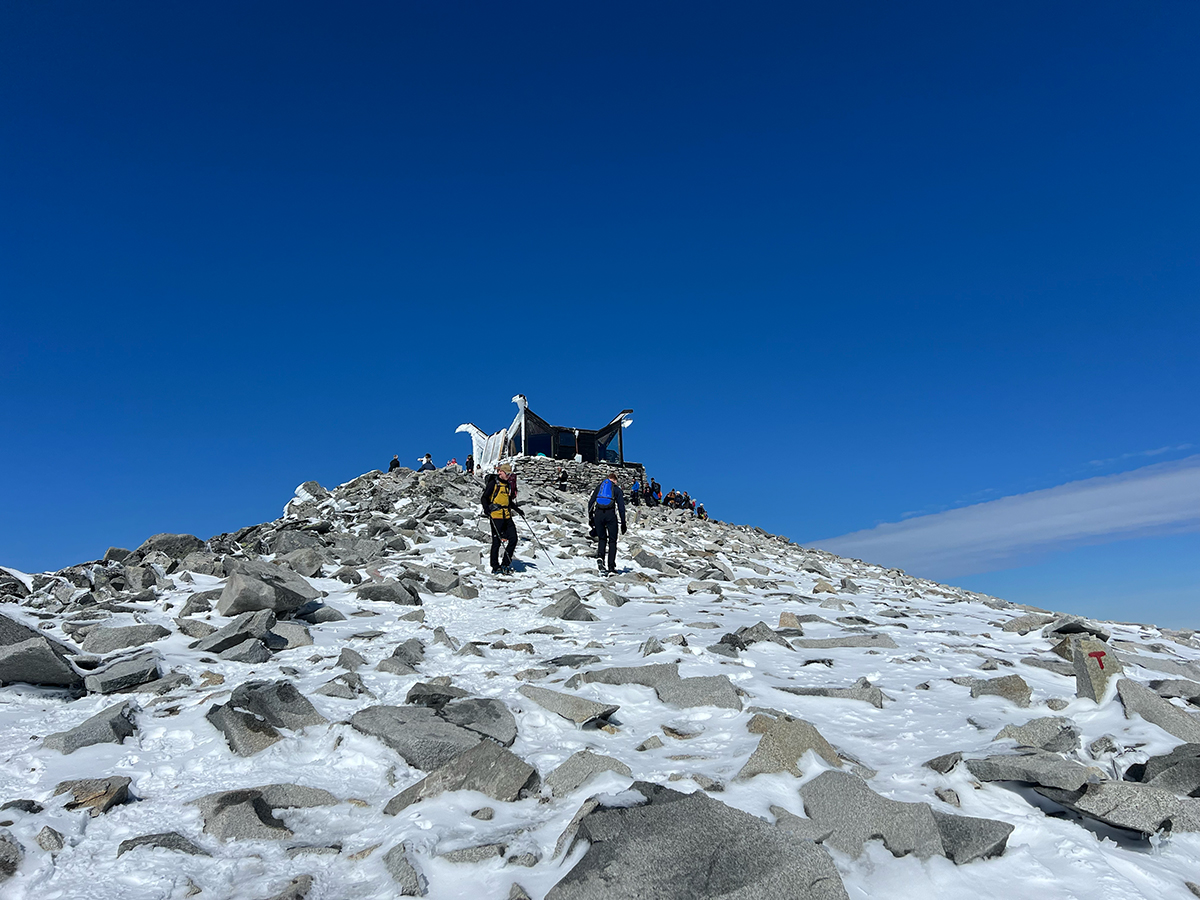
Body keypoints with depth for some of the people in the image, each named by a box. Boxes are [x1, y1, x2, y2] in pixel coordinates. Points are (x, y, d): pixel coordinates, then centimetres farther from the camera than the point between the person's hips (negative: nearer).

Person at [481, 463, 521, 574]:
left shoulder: (507, 484, 17)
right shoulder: (493, 483, -5)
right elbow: (484, 498, -7)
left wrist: (517, 509, 21)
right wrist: (486, 509, -22)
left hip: (507, 516, 7)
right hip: (496, 516, -7)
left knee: (513, 539, 1)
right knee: (497, 541, -3)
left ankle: (505, 564, 10)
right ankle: (495, 567, 6)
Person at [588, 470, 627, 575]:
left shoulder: (599, 486, 20)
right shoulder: (617, 489, 14)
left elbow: (590, 502, 14)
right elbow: (621, 507, 7)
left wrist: (590, 517, 19)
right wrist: (623, 523, 10)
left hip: (598, 514, 2)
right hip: (610, 514, -2)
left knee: (602, 539, 18)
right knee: (612, 540, 10)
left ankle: (600, 557, -7)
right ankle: (611, 566, 5)